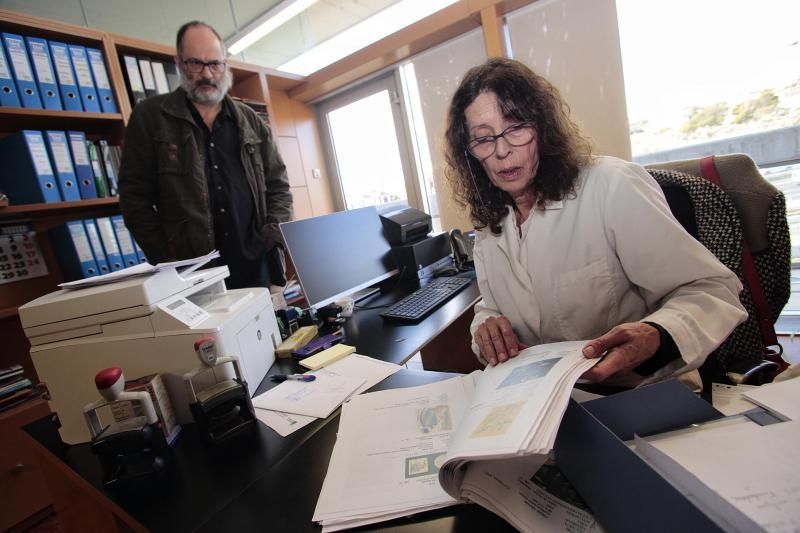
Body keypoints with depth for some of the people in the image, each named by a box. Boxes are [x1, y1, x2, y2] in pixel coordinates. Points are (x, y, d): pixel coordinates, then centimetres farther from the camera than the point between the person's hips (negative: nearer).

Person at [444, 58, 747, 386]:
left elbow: (712, 290, -13)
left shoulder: (612, 187, -16)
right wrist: (486, 328, -10)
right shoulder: (487, 223, 2)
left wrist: (654, 338, -33)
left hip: (644, 395, -3)